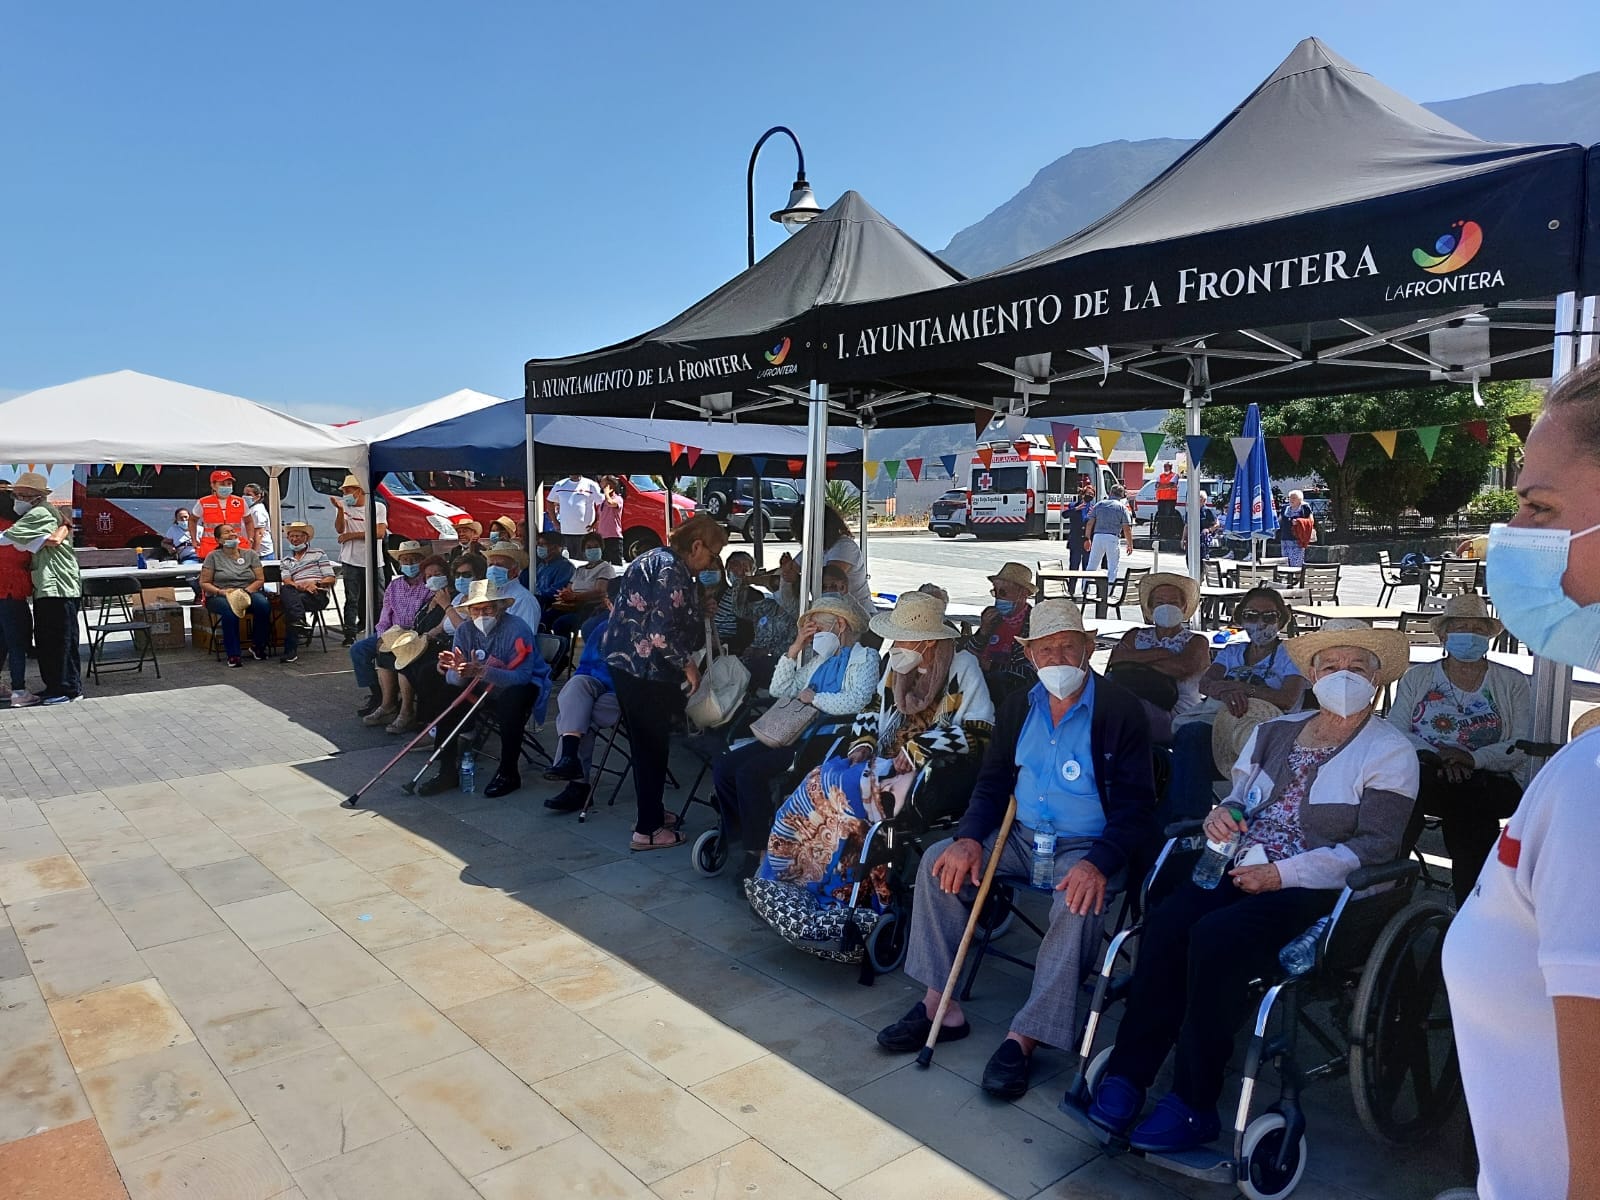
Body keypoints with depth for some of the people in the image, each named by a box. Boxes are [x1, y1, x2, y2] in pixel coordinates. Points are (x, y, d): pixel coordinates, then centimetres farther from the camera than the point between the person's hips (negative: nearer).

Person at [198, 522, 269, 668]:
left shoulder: (250, 554, 12)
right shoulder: (213, 556, 7)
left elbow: (260, 580, 6)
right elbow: (204, 583, 3)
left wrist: (245, 591, -12)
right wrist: (221, 592, -15)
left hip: (248, 593, 2)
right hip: (220, 596, -2)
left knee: (263, 604, -33)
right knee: (229, 610, -39)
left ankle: (257, 647, -13)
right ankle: (233, 654, -31)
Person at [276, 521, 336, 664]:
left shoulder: (318, 554, 16)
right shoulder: (286, 561, 24)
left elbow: (331, 578, 7)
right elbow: (287, 581, 5)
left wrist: (315, 583, -12)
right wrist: (301, 586, -17)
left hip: (319, 595, -2)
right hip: (296, 594, 3)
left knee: (289, 602, -31)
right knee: (285, 590, -33)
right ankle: (300, 622, -49)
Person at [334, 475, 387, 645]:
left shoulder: (379, 507, 0)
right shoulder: (344, 507, 8)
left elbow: (380, 533, -11)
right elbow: (339, 530, -5)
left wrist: (352, 535, -9)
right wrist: (340, 510, -19)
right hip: (351, 561, 1)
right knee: (352, 599, -2)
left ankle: (378, 631, 19)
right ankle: (350, 634, -1)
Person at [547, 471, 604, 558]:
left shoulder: (591, 485, 0)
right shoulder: (560, 485, 10)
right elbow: (549, 502, 21)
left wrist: (596, 523, -5)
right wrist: (555, 522, 13)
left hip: (585, 531, -3)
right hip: (564, 531, 3)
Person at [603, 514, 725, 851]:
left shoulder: (655, 559, 14)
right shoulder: (672, 570, -17)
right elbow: (662, 632, -24)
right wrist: (687, 664, -12)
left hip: (625, 660, 10)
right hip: (646, 668, -10)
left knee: (645, 742, 20)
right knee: (652, 745, 1)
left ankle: (650, 812, 33)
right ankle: (647, 830, 10)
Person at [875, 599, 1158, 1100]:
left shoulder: (1122, 711, -10)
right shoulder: (1018, 707, 7)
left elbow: (1135, 806, -13)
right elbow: (992, 782, 10)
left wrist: (1098, 863, -30)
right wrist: (970, 837, -10)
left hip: (1087, 846, -5)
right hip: (1022, 836, 6)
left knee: (1079, 903, -35)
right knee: (940, 859, -12)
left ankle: (1023, 1038, -24)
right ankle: (941, 1006, -8)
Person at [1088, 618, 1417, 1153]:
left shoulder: (1390, 752, 1)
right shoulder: (1275, 732, 18)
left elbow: (1376, 847, -8)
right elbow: (1239, 798, 24)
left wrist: (1282, 875, -15)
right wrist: (1223, 813, -2)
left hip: (1317, 890, -5)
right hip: (1243, 870, 5)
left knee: (1216, 936, -31)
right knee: (1165, 922, -25)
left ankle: (1193, 1104, -18)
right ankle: (1127, 1074, -17)